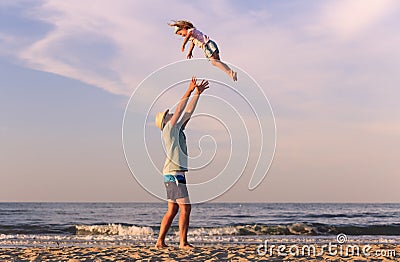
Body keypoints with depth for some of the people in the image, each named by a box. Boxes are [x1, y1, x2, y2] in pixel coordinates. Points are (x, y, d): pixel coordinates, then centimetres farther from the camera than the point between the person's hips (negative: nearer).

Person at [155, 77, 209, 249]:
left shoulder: (177, 131, 19)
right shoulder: (169, 130, -5)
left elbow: (188, 112, 19)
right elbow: (180, 110, -12)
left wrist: (198, 93, 18)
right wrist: (189, 91, -12)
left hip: (174, 175, 10)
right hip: (175, 175, -10)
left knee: (172, 210, 8)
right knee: (185, 208, -10)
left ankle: (160, 242, 8)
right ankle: (183, 243, -9)